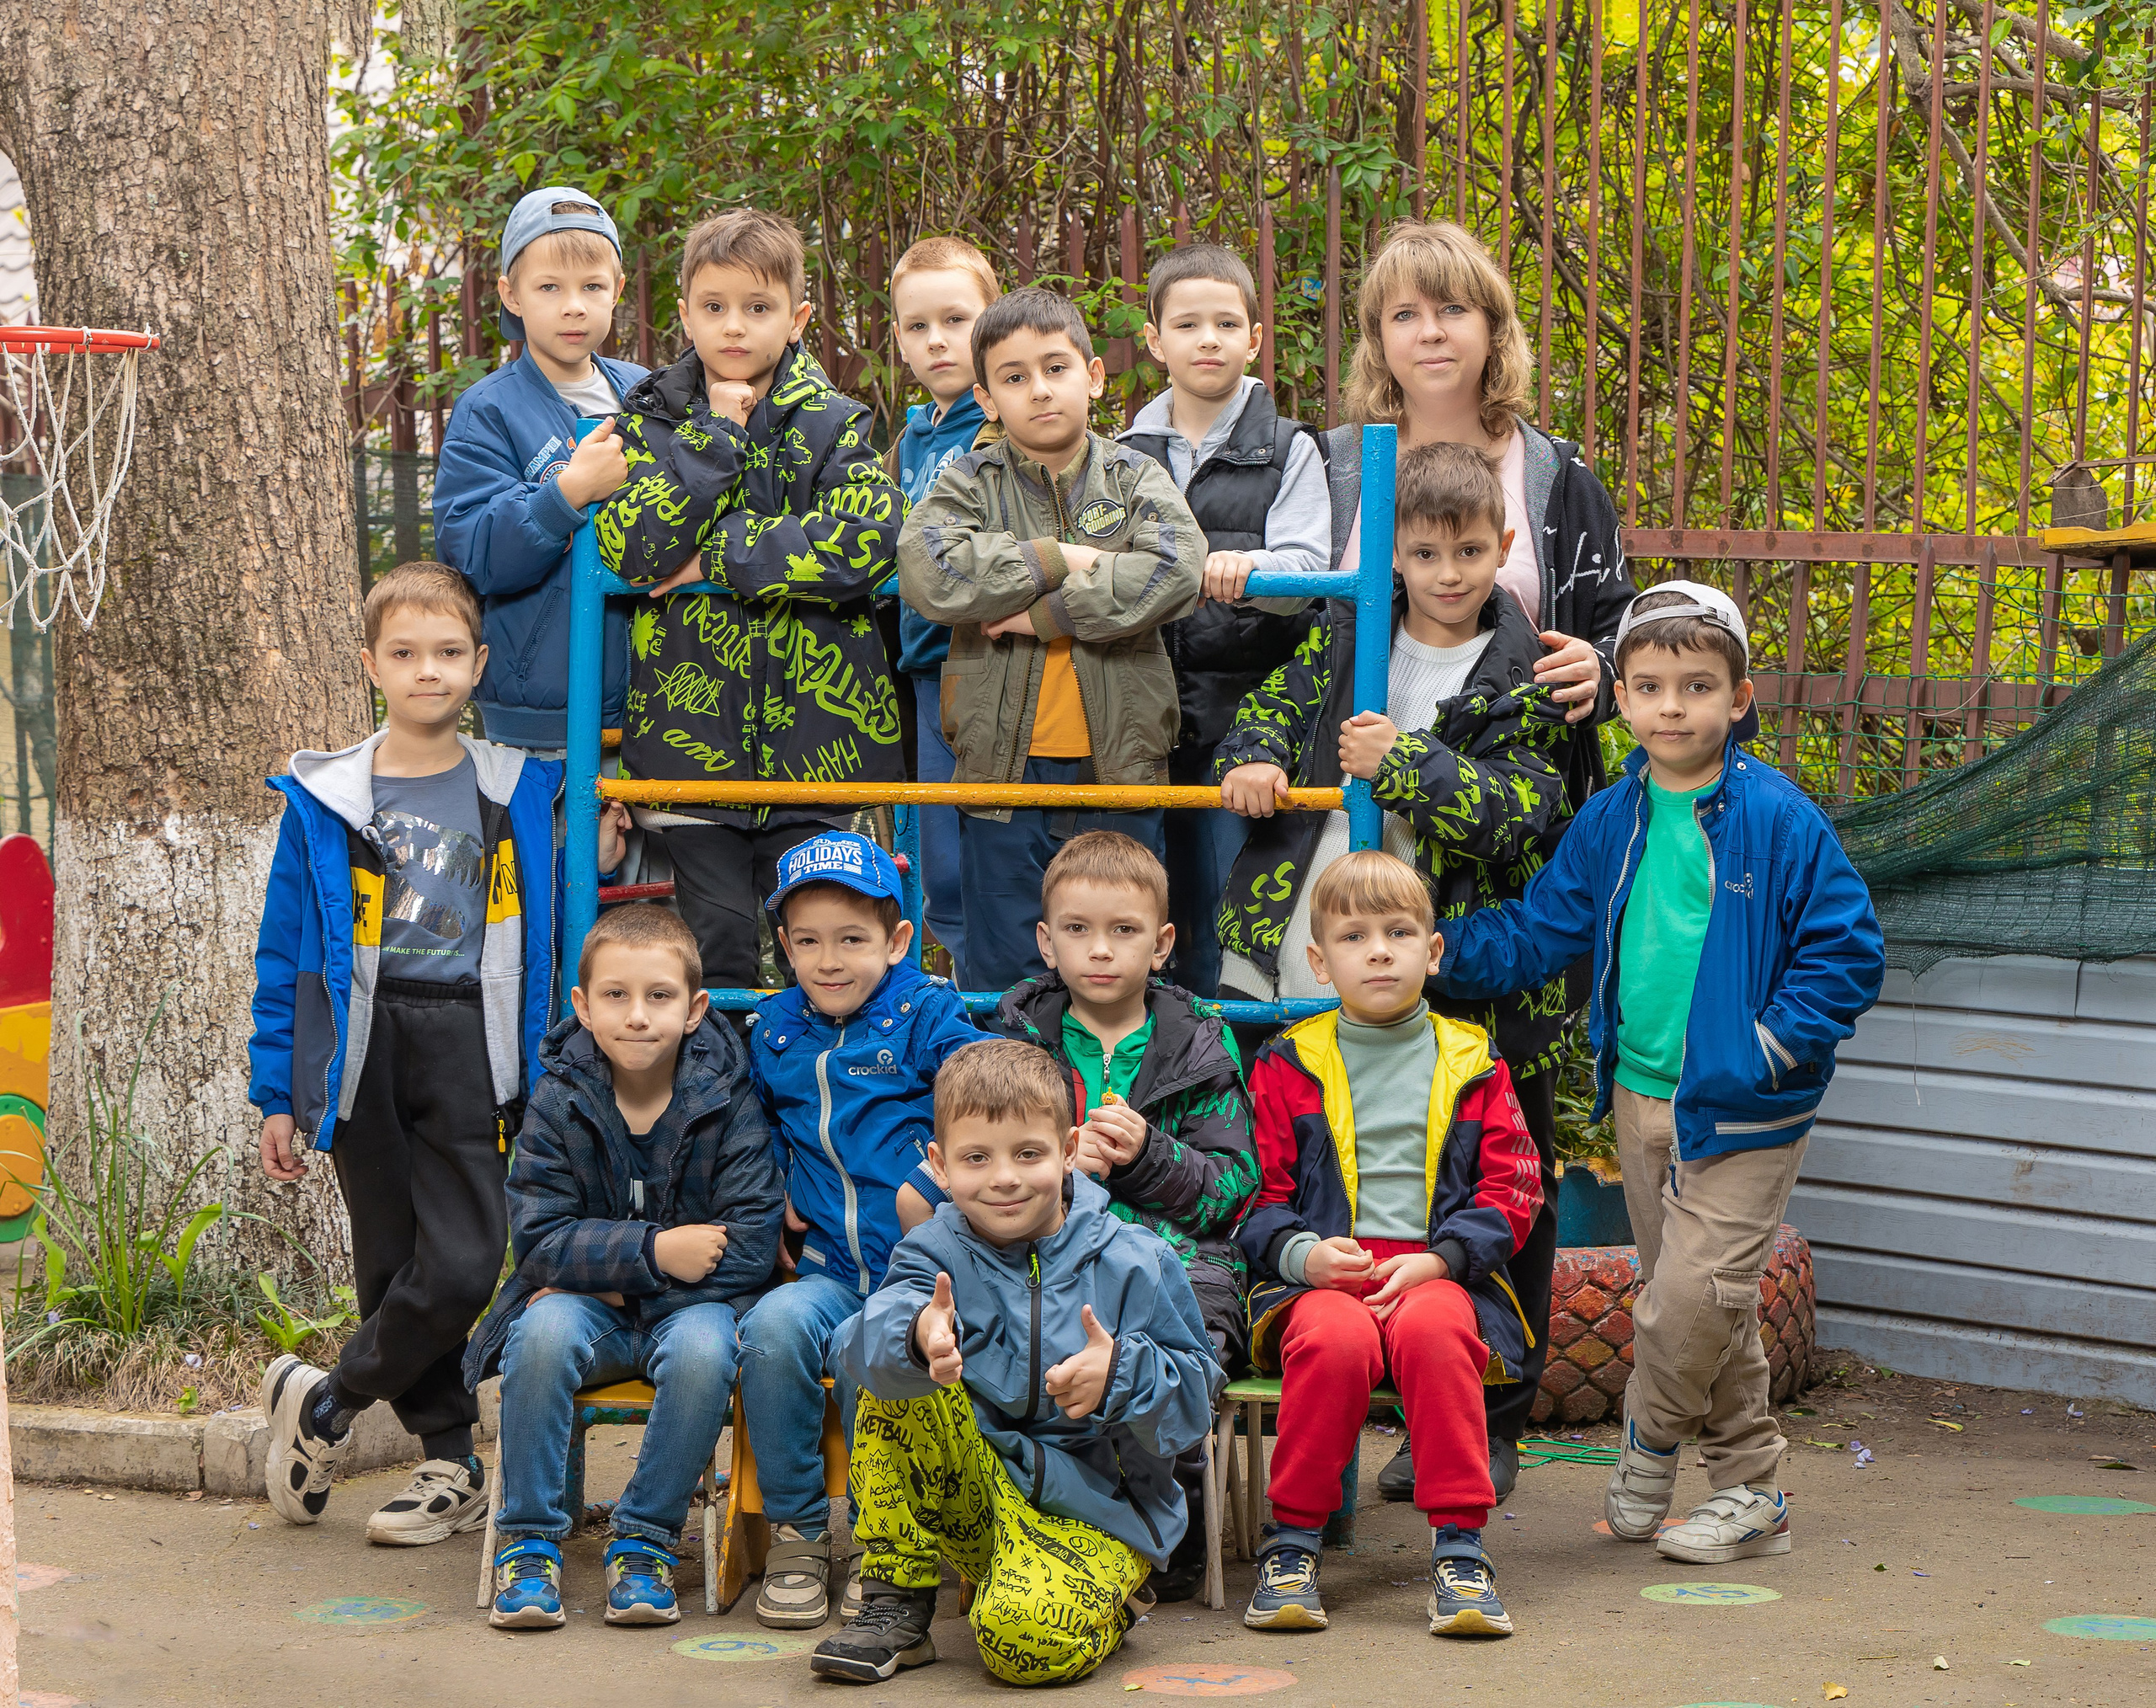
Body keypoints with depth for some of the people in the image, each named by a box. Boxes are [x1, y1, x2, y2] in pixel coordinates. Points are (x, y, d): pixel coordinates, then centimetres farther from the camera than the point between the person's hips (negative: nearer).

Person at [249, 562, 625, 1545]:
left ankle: (322, 1406, 11)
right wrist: (276, 1097, 3)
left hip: (470, 1057, 0)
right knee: (394, 1268, 5)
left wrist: (588, 872, -5)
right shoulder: (327, 800, 2)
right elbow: (287, 956, 5)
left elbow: (544, 936, 14)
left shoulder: (520, 792, 5)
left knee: (462, 1268, -10)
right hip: (363, 1056, 0)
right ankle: (451, 1468, 19)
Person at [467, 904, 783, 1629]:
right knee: (544, 1329, -32)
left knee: (702, 1346, -35)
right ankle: (528, 1540, -17)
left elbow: (750, 1248, -13)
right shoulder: (559, 1101, -4)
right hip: (587, 1312, 1)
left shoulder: (726, 1101, -7)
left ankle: (645, 1538, -16)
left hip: (688, 1306, -1)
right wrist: (654, 1252, -23)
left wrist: (602, 1273, -17)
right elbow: (539, 1239, -10)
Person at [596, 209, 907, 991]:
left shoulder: (834, 424, 2)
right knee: (718, 942, 4)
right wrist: (714, 436, -12)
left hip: (812, 726, 0)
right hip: (695, 725, 1)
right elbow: (633, 549, -12)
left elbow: (869, 539, -17)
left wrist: (720, 557, -14)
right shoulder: (652, 420, 5)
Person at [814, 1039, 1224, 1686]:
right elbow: (872, 1333, -25)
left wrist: (1124, 1376, -27)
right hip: (973, 1501, 3)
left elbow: (1196, 1394, -5)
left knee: (1024, 1637, -32)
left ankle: (1113, 1601, 7)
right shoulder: (938, 1254, -3)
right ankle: (895, 1607, -11)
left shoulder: (1132, 1265, -6)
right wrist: (919, 1337, -49)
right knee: (896, 1374, -20)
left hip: (1094, 1511, -3)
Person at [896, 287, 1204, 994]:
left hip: (1118, 761, 0)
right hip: (1003, 763, 0)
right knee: (1002, 969, 6)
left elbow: (1177, 570, -14)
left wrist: (1048, 615, -17)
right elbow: (929, 575, -16)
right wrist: (1055, 560, -14)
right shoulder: (969, 485, 4)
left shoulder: (1135, 478, 5)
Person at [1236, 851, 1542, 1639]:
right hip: (1317, 1278, 0)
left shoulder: (1471, 1065, 15)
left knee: (1433, 1328, -36)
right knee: (1336, 1338, -36)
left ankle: (1459, 1545, -29)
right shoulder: (1287, 1066, 13)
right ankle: (1291, 1544, -22)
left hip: (1440, 1275, 0)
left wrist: (1438, 1259, -9)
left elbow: (1511, 1190, 8)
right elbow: (1255, 1197, 9)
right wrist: (1303, 1254, -13)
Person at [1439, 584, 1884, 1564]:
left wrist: (1772, 1048, -13)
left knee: (1692, 1296, -12)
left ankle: (1648, 1447, 11)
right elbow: (1540, 932, 11)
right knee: (1703, 1303, 13)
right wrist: (1436, 950, -1)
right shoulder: (1610, 822, 6)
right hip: (1638, 1098, 5)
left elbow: (1847, 950, -7)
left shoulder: (1778, 820, -10)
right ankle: (1750, 1489, 26)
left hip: (1738, 1113, -5)